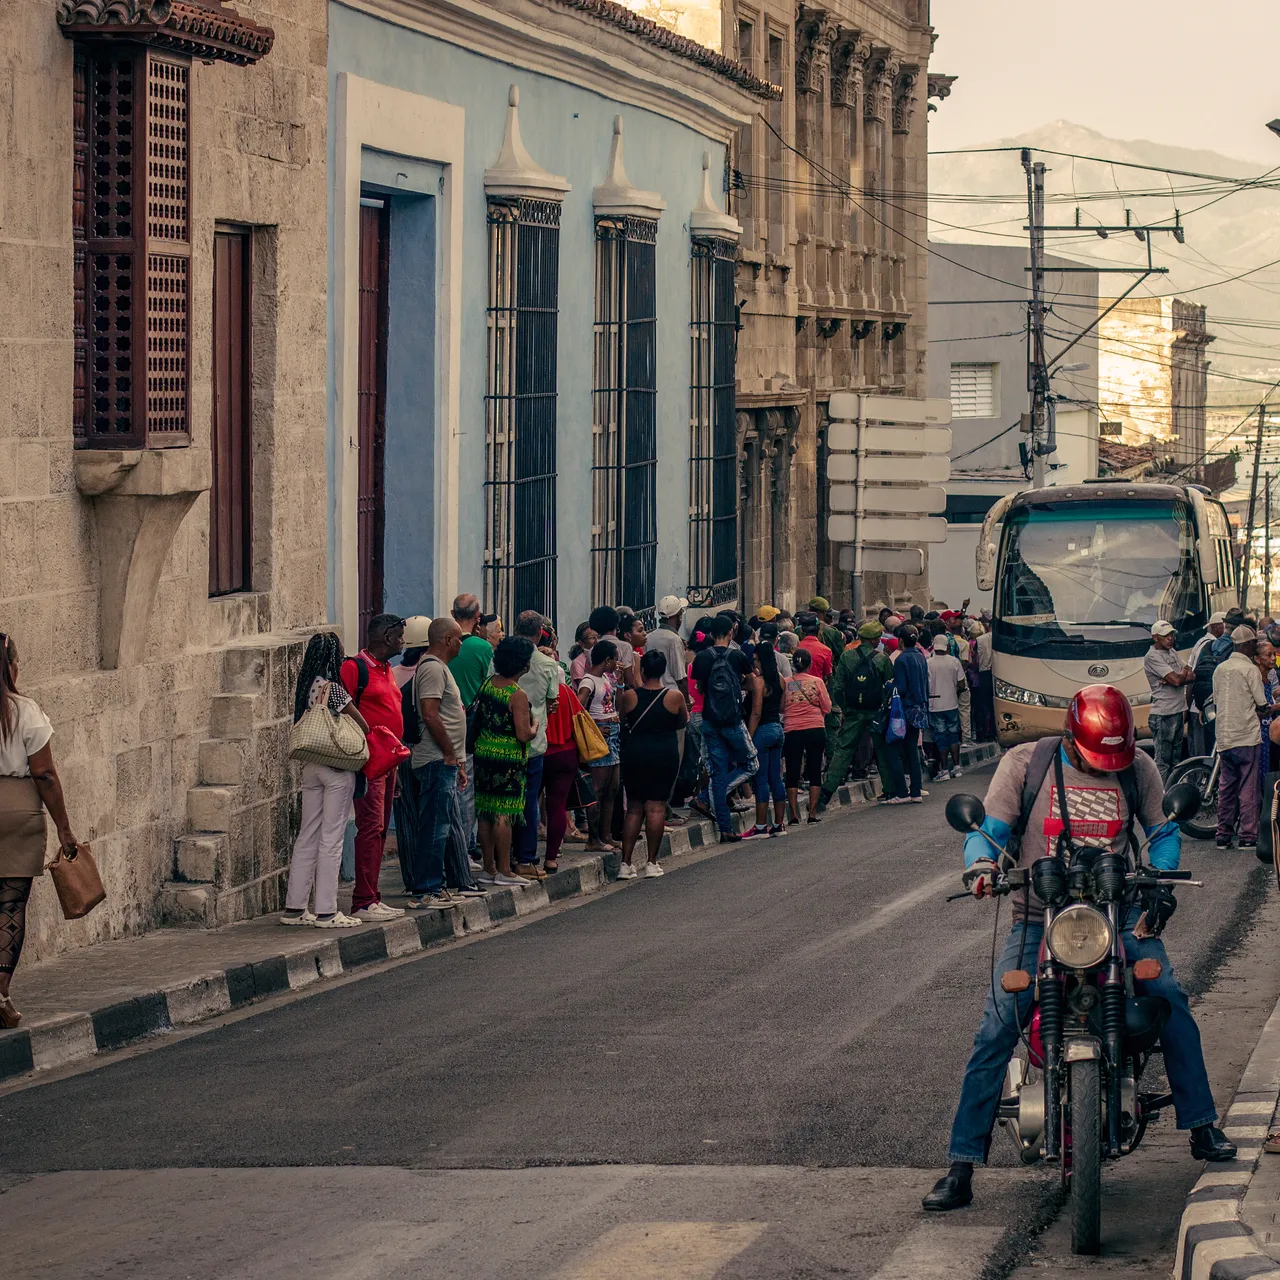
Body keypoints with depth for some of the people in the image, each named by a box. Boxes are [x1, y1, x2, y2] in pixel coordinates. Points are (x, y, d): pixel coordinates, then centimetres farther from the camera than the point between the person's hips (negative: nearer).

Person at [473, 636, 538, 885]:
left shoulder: (487, 684, 6)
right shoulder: (518, 695, -16)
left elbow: (478, 717, 17)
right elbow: (523, 734, -18)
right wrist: (534, 727, 2)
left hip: (483, 752, 7)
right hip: (508, 758, -7)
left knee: (485, 812, 10)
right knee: (504, 815, -4)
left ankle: (489, 868, 16)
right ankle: (503, 871, -2)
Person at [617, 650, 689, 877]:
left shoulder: (629, 696, -6)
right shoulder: (675, 696, -6)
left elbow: (621, 718, 8)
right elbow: (683, 722, 10)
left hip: (634, 754, 1)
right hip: (665, 754, -1)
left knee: (634, 808, 9)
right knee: (656, 807, 3)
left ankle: (625, 863, 6)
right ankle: (652, 862, 1)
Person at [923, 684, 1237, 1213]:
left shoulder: (1138, 769, 2)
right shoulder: (1024, 763, -4)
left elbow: (1164, 833, 12)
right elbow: (988, 828, -1)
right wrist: (981, 862, -24)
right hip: (1040, 915, -2)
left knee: (1171, 1000, -15)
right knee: (996, 1028, -12)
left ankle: (1201, 1126, 3)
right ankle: (962, 1163, -8)